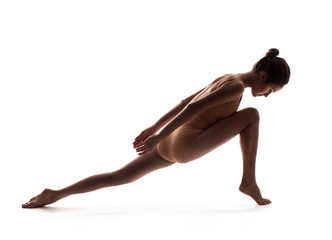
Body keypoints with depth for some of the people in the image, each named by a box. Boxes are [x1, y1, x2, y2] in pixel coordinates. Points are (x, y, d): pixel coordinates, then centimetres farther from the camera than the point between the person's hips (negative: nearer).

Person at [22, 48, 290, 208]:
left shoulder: (226, 79, 17)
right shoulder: (236, 85, -11)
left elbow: (185, 102, 20)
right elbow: (194, 107, -21)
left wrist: (155, 128, 22)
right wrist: (160, 137, -20)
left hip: (171, 142, 8)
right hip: (185, 146, -8)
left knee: (118, 177, 13)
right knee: (251, 115, -5)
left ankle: (56, 194, 16)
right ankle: (249, 181, 2)